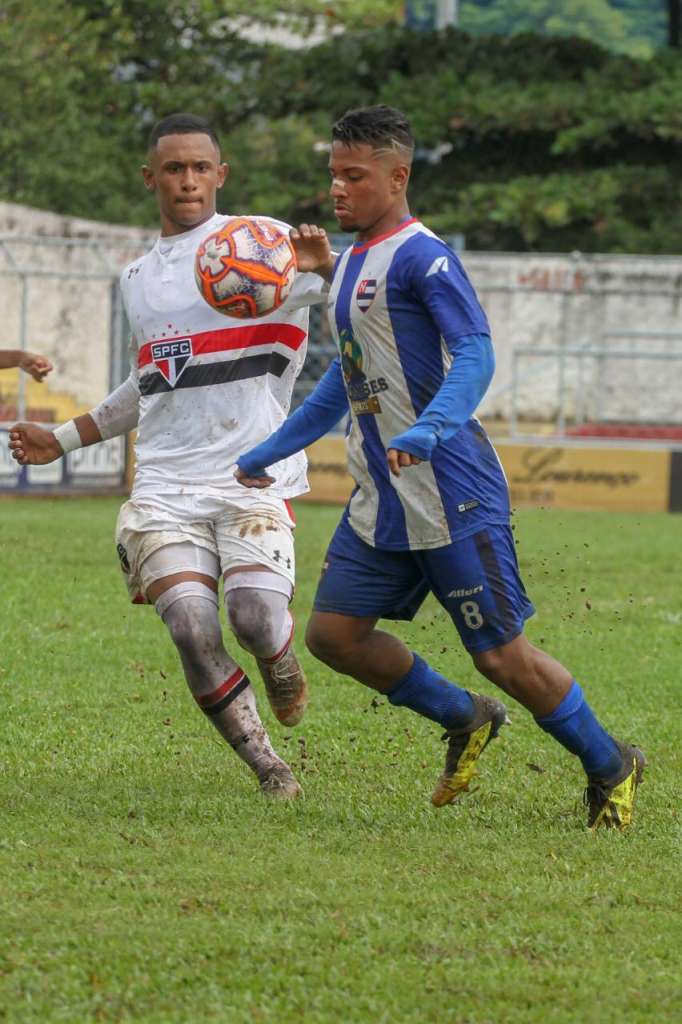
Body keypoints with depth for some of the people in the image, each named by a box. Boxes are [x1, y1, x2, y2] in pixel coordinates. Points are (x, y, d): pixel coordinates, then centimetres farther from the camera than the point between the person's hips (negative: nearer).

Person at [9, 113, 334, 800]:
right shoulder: (137, 278, 21)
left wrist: (322, 266, -38)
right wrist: (64, 439, 35)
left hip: (253, 478, -4)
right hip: (165, 486, 4)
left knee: (255, 616, -24)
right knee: (192, 629, -17)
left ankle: (282, 665, 14)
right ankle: (266, 768, 1)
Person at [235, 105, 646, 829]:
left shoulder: (422, 256, -12)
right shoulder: (350, 265, 16)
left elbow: (475, 355, -24)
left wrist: (425, 430, -40)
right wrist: (267, 454, 32)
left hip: (451, 492, -9)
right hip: (380, 499, 9)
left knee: (500, 654, -5)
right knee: (333, 632, 2)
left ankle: (611, 768, 14)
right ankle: (465, 722, 21)